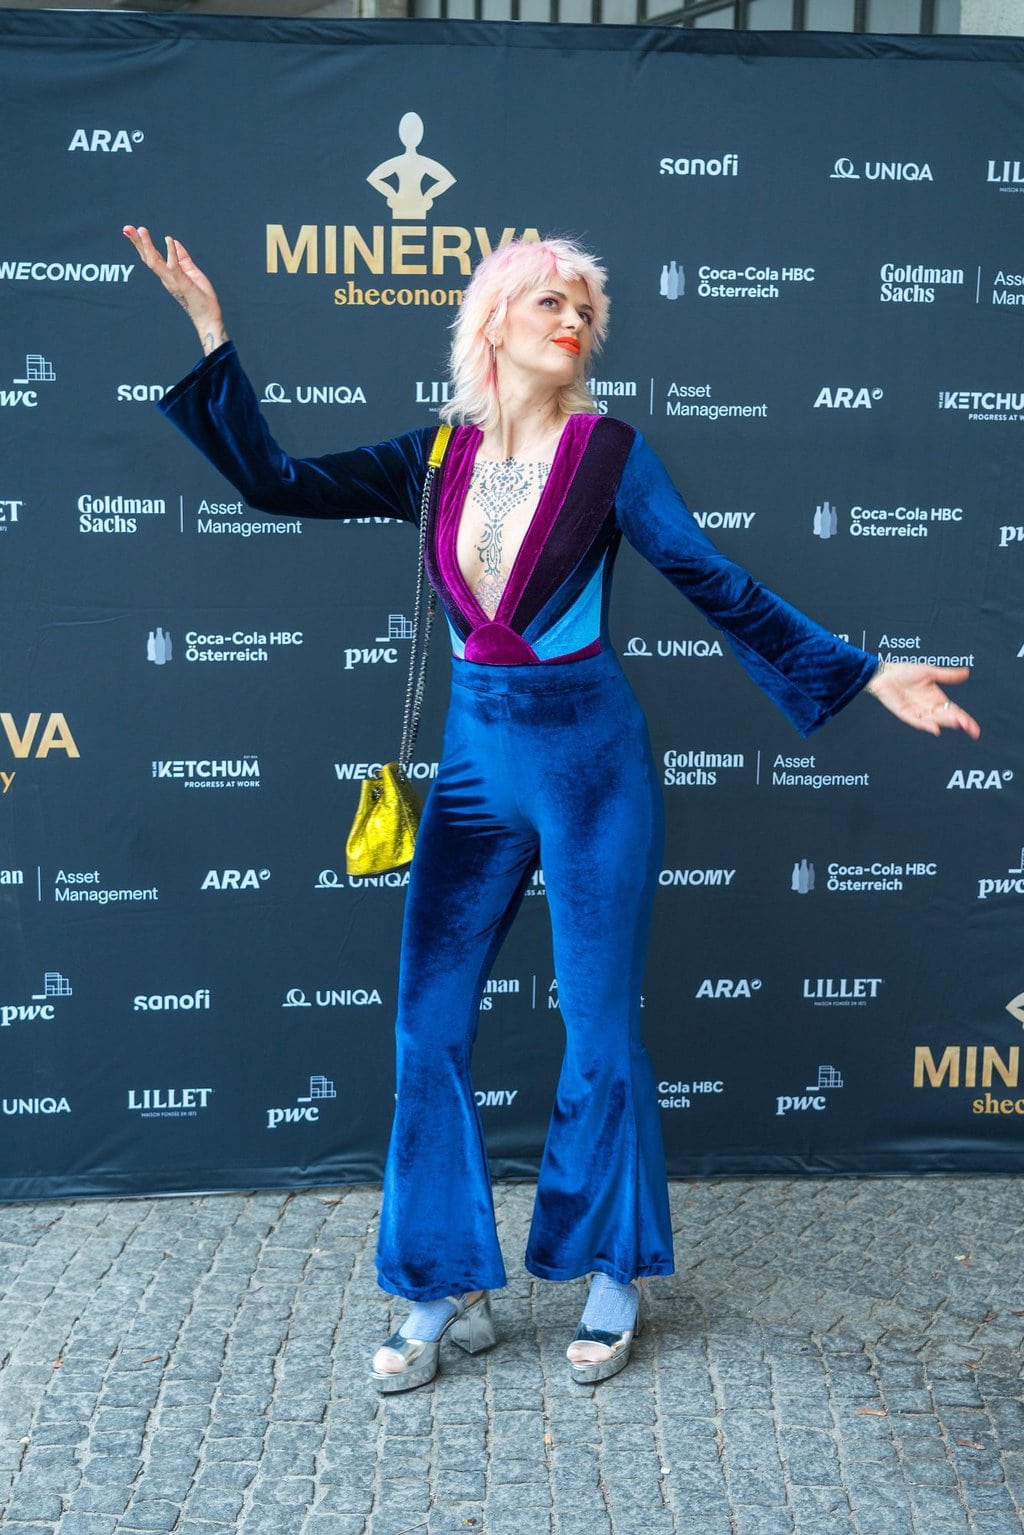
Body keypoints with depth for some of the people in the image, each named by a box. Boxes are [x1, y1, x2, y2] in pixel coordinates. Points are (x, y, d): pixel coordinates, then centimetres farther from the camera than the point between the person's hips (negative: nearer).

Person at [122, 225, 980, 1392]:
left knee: (600, 1033, 5)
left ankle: (613, 1274, 26)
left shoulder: (609, 451, -4)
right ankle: (450, 1293, 19)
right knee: (428, 1032, 3)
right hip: (474, 763, 3)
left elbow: (719, 586, -5)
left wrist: (866, 675, -10)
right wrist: (210, 333, 2)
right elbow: (273, 481, 4)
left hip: (590, 761, -3)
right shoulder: (435, 458, 5)